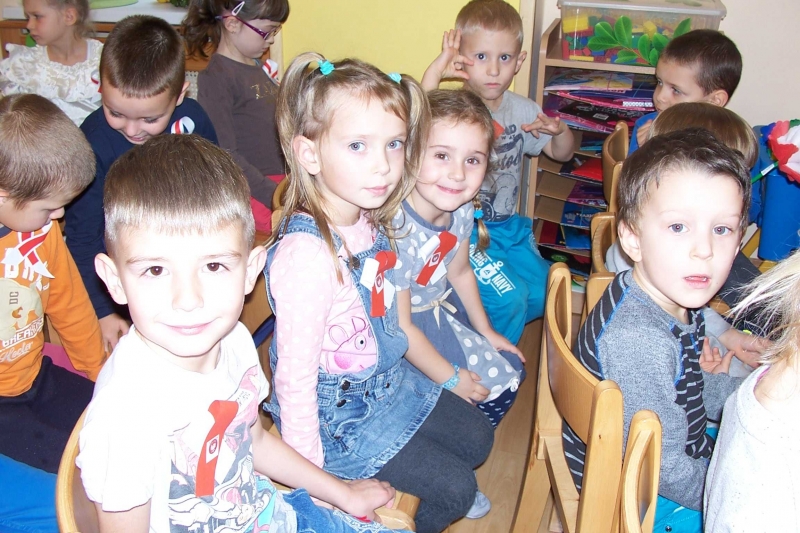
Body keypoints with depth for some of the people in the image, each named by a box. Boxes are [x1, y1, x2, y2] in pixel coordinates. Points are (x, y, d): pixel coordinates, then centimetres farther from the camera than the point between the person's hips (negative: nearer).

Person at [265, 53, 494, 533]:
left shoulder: (368, 221, -7)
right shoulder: (306, 254, -34)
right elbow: (295, 377, -28)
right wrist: (311, 481, -20)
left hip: (388, 381, 8)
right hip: (337, 413, -8)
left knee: (477, 437, 20)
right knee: (455, 489, -1)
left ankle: (425, 491, 42)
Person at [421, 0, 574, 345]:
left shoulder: (522, 110, 1)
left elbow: (561, 153, 10)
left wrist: (559, 129, -13)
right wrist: (437, 68, -43)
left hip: (508, 226, 6)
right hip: (463, 229, -6)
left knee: (544, 294, 5)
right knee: (509, 297, -17)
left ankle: (494, 330, 31)